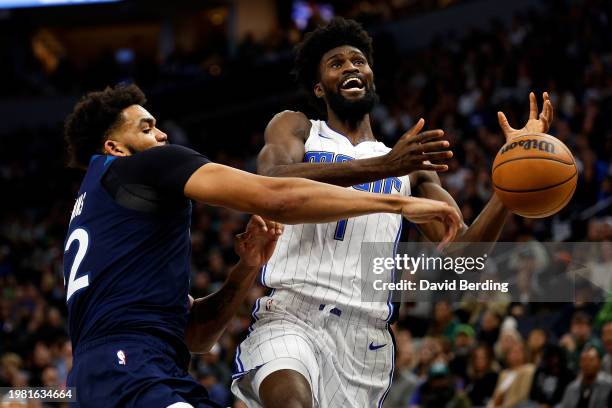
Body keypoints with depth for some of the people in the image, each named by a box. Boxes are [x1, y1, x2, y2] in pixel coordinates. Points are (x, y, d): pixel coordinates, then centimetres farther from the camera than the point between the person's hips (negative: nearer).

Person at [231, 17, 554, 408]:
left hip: (367, 336, 4)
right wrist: (383, 167, -21)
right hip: (292, 316, -4)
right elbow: (273, 184, -12)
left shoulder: (412, 166, 22)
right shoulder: (295, 127, 13)